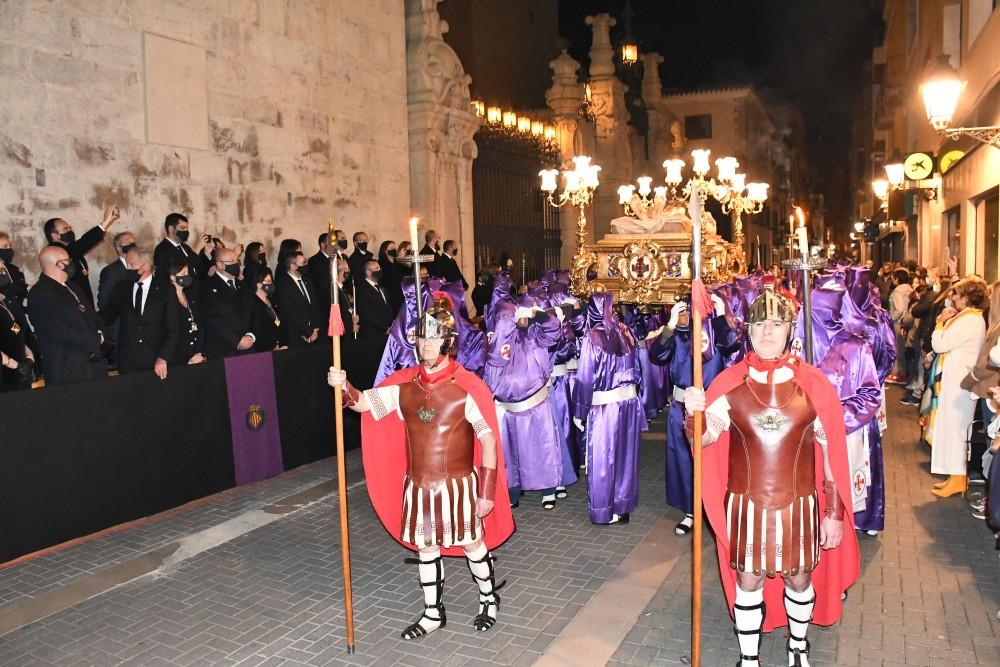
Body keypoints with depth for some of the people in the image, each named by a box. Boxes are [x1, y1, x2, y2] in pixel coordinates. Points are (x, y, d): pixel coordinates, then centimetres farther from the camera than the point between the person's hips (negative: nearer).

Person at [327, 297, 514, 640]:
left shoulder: (467, 387, -16)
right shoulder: (404, 385, -1)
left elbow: (488, 439, -14)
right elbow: (363, 402, 0)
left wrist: (487, 492, -14)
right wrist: (344, 386, -24)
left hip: (458, 485, -4)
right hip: (418, 486, 4)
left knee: (472, 544, 13)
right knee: (426, 549, 17)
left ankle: (489, 599, 40)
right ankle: (433, 614, 36)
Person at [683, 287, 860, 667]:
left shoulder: (813, 384, -6)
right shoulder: (729, 383, -4)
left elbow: (831, 452, -2)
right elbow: (705, 437, -7)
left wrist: (835, 513, -1)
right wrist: (694, 413, -30)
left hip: (799, 504, 0)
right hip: (747, 504, 0)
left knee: (799, 579, 18)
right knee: (748, 582, 11)